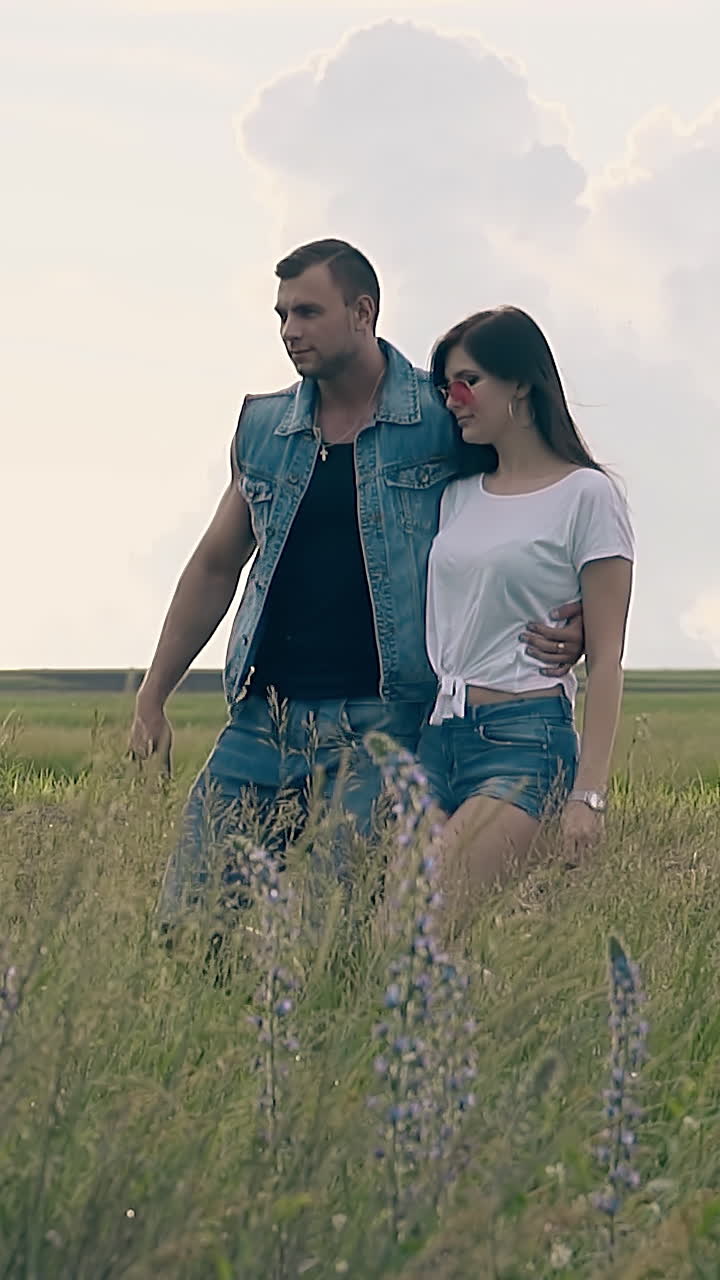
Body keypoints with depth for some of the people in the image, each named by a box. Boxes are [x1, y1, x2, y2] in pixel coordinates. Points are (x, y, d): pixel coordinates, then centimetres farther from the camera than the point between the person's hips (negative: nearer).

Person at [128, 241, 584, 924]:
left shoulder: (444, 419, 0)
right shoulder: (263, 429, 13)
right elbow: (216, 567, 22)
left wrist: (571, 628, -11)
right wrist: (151, 700, 19)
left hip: (379, 724, -4)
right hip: (259, 720, 4)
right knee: (184, 919, -2)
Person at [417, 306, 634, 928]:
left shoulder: (587, 495, 0)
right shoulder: (456, 496, 18)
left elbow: (606, 659, -2)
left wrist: (589, 793, -10)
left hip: (526, 739, -6)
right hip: (435, 737, 6)